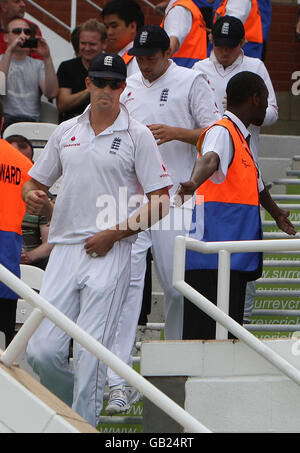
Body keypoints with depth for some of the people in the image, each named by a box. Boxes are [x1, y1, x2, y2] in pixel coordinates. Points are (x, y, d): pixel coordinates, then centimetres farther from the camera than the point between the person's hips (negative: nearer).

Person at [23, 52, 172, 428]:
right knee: (41, 351, -3)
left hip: (110, 255, -4)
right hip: (64, 251, 4)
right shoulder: (65, 132, 15)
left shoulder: (137, 136, 2)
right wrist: (33, 196, -4)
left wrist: (113, 234, -10)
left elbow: (160, 202, -1)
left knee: (90, 352, -10)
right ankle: (74, 404, 23)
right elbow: (35, 182, 22)